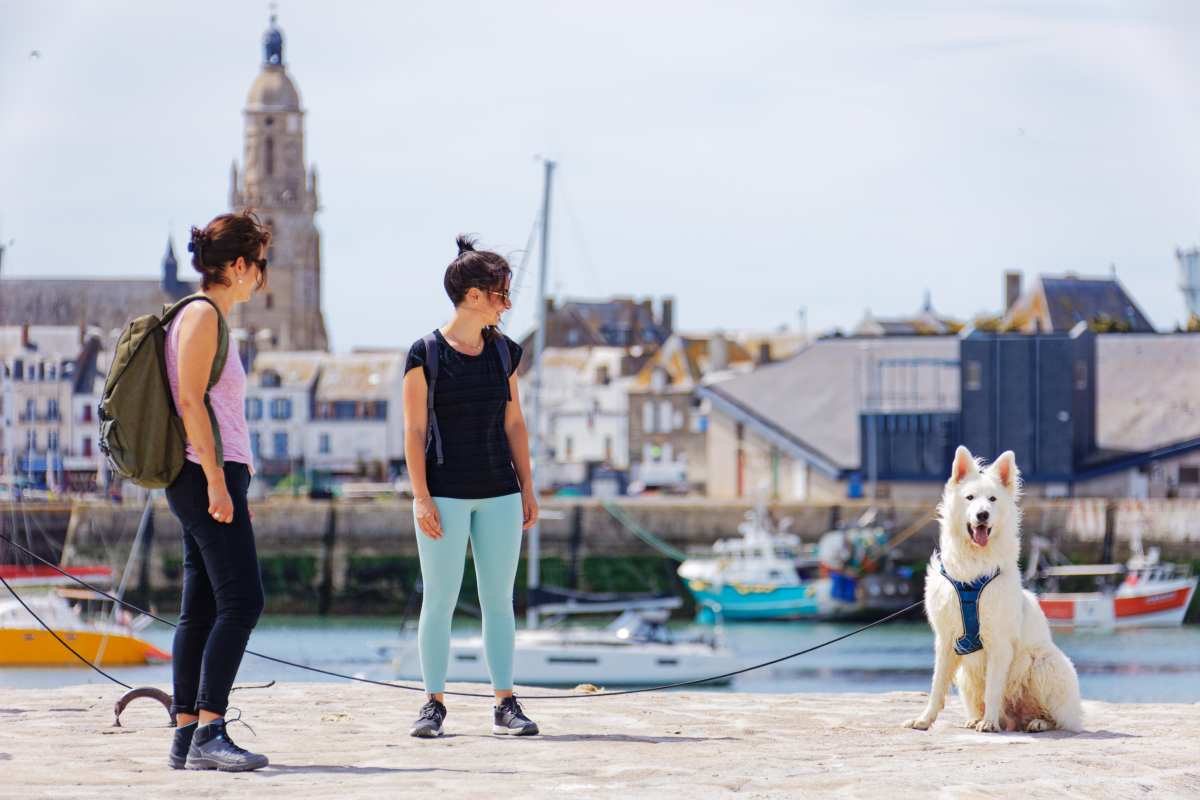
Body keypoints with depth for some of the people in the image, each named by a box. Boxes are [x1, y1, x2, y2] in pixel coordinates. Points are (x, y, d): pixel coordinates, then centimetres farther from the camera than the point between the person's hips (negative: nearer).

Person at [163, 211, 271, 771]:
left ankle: (186, 734, 4)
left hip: (209, 477, 10)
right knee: (241, 600, -16)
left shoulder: (211, 318, 21)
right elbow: (190, 400, -16)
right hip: (206, 473, -10)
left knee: (201, 608, 6)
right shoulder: (202, 315, -8)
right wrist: (218, 482, -20)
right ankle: (208, 733, -21)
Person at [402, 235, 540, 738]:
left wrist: (527, 488, 10)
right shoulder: (426, 354, -4)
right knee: (439, 600, -3)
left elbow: (514, 424, 15)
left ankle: (505, 704, 7)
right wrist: (421, 497, -11)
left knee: (499, 600, 4)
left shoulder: (504, 353, 10)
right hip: (445, 494, -4)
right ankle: (434, 704, 4)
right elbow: (414, 431, -5)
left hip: (499, 493, 4)